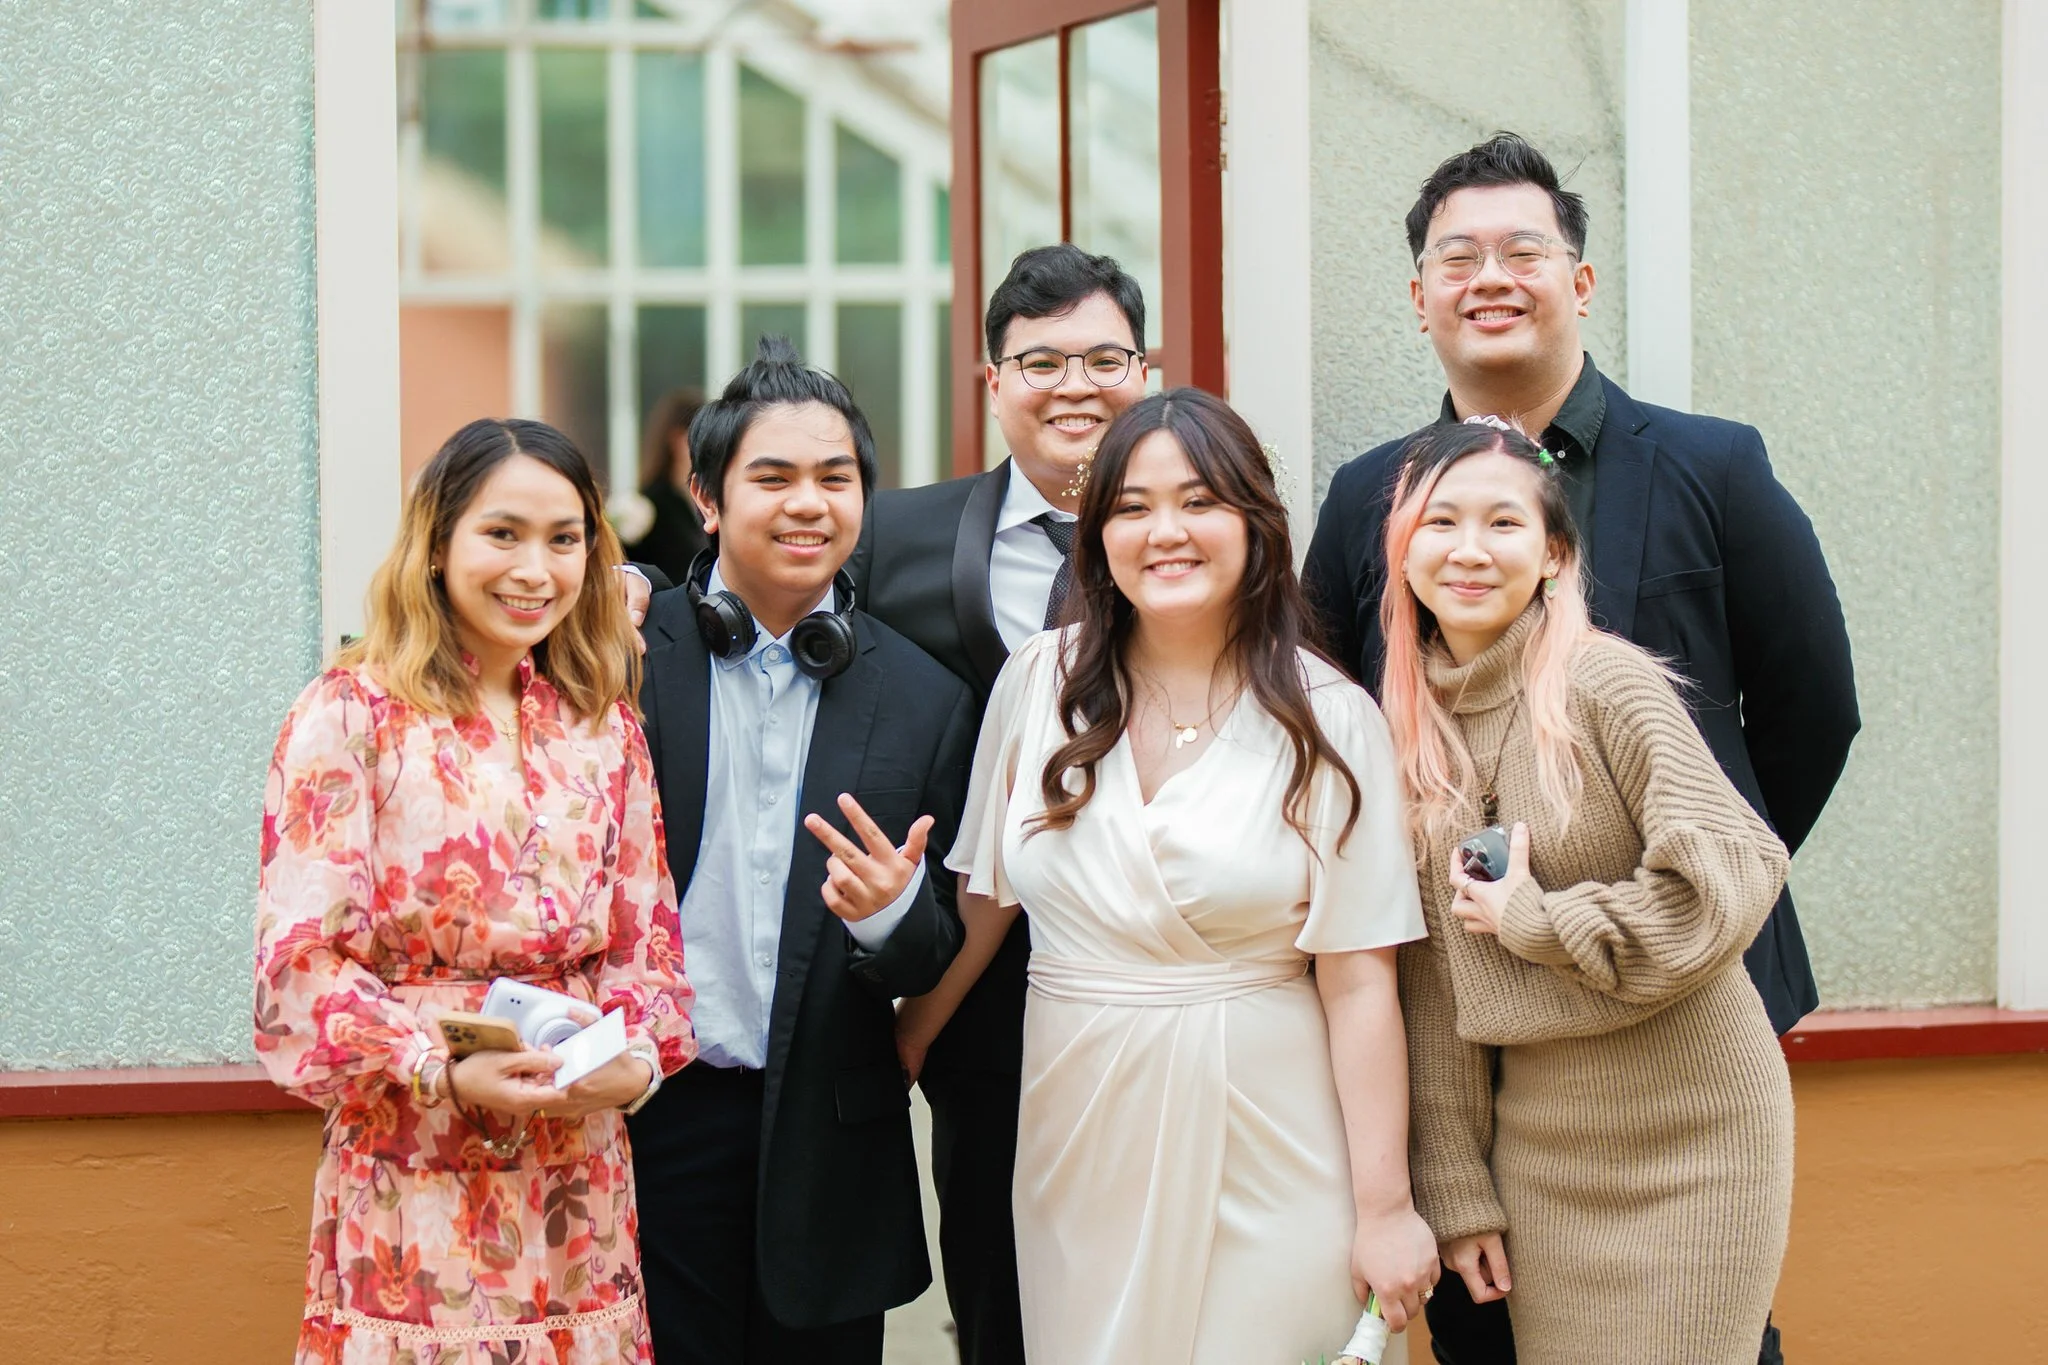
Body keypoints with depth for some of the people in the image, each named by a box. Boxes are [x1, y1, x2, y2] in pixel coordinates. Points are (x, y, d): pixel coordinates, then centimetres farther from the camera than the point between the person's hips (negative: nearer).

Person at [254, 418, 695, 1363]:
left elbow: (646, 937, 11)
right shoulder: (351, 716, -5)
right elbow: (299, 959, -10)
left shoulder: (604, 725, 10)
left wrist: (639, 1056, -9)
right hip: (414, 1183, -4)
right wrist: (444, 1071, -21)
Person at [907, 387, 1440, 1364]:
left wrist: (1385, 1209, -8)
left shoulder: (1329, 721, -5)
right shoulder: (1040, 683, 1)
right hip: (1081, 1142, 2)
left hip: (1264, 1151, -2)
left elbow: (1358, 982, -7)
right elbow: (982, 898, 10)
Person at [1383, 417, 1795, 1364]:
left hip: (1689, 1137, -5)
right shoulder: (1408, 726, 5)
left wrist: (1530, 919, -14)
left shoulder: (1605, 683, -12)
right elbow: (1433, 985, 7)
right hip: (1538, 1145, 5)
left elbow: (1732, 876, -21)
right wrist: (1454, 1189, 5)